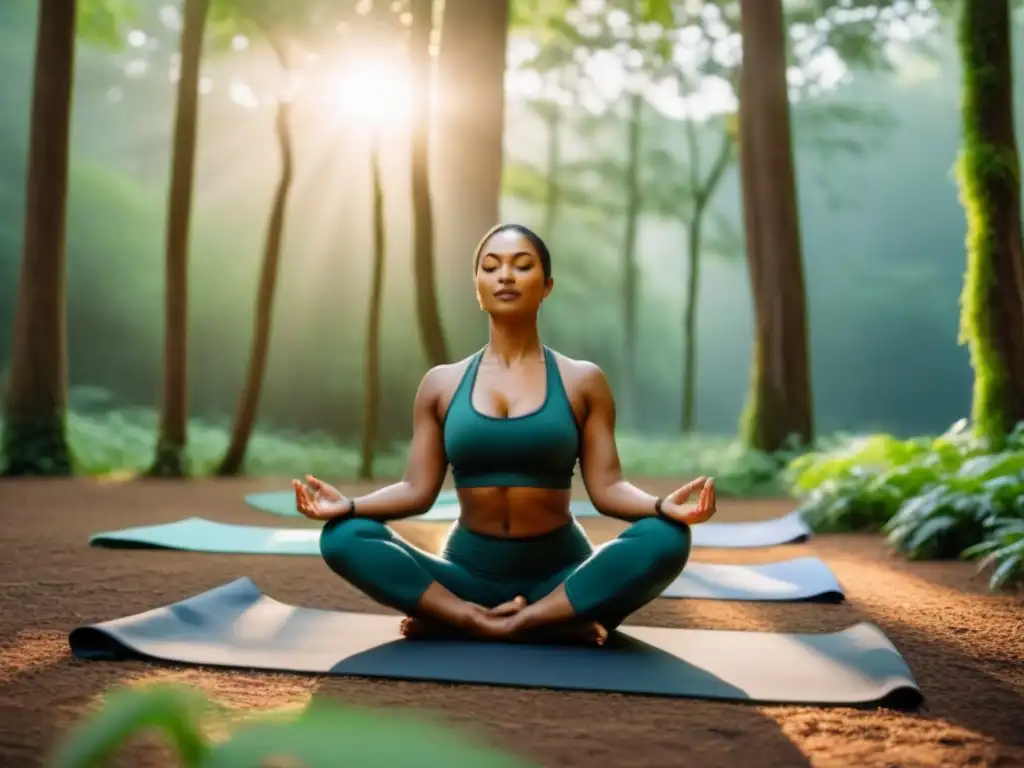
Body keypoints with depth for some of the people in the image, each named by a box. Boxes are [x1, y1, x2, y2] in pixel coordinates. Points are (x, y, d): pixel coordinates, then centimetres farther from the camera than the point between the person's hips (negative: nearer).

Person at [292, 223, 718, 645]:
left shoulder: (582, 381, 2)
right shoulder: (441, 384, 6)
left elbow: (606, 487, -4)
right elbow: (417, 489, 1)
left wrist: (663, 505, -25)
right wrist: (348, 504, -17)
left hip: (561, 577, -1)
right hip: (468, 575, 1)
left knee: (665, 539, -30)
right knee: (342, 536, -23)